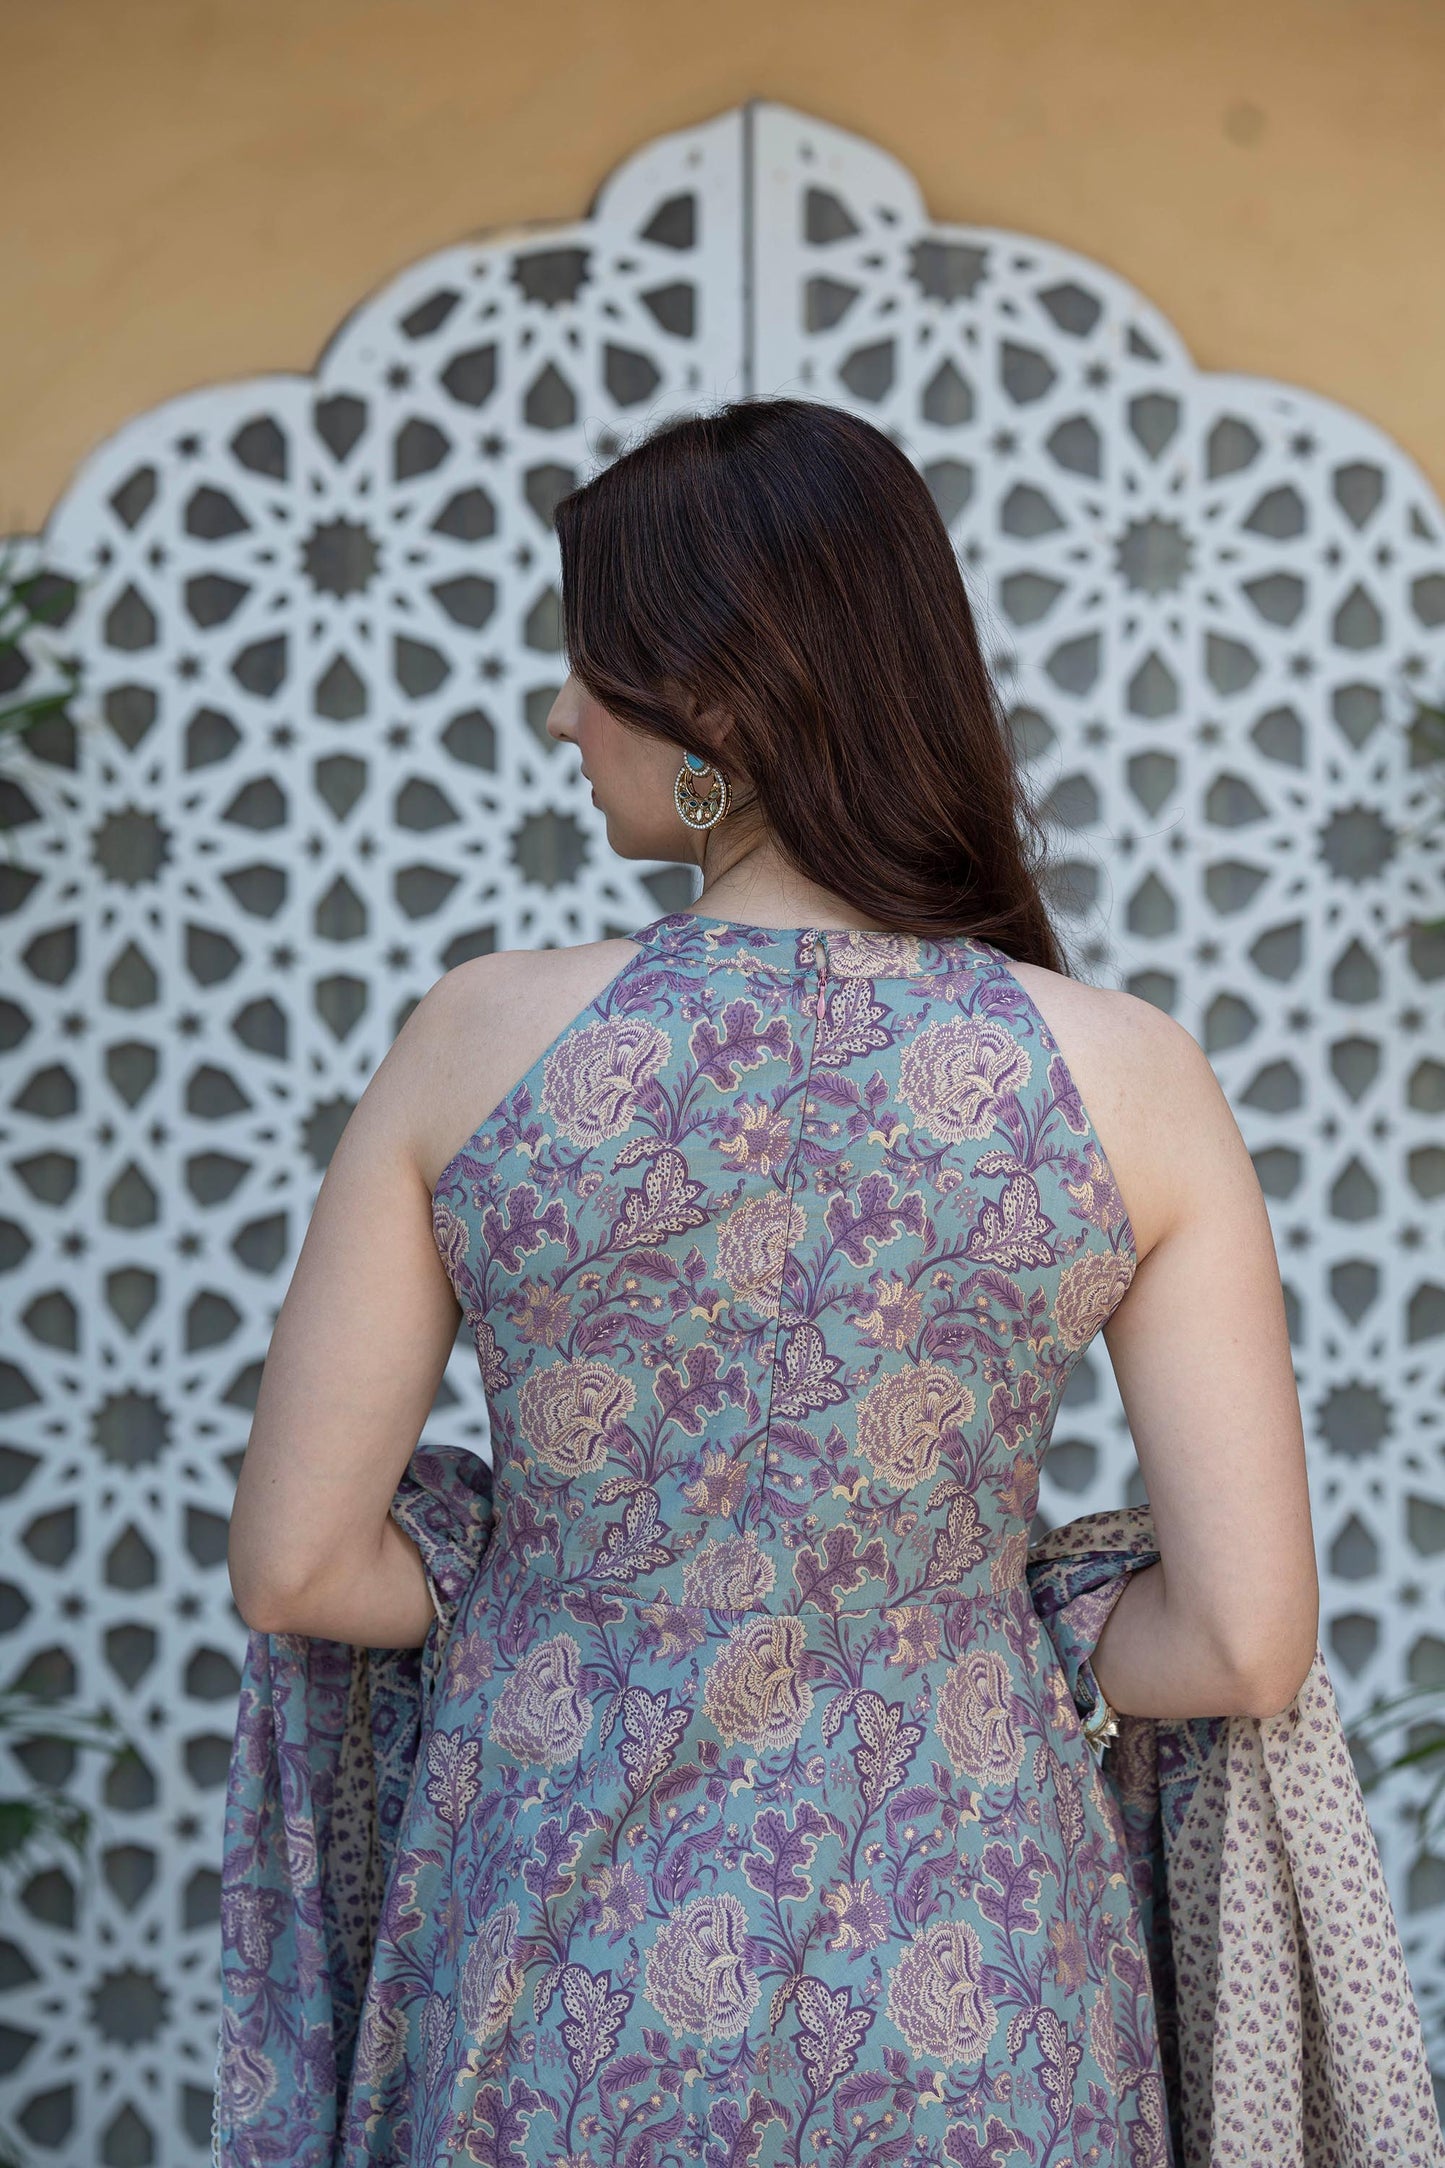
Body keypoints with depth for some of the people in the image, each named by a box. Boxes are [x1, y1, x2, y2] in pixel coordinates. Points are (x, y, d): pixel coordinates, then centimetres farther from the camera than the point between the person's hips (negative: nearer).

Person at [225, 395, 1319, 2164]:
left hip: (554, 1968, 0)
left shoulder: (483, 1039, -11)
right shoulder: (1129, 1077, -10)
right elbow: (1250, 1645, -9)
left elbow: (295, 1572, -5)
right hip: (957, 2020, 0)